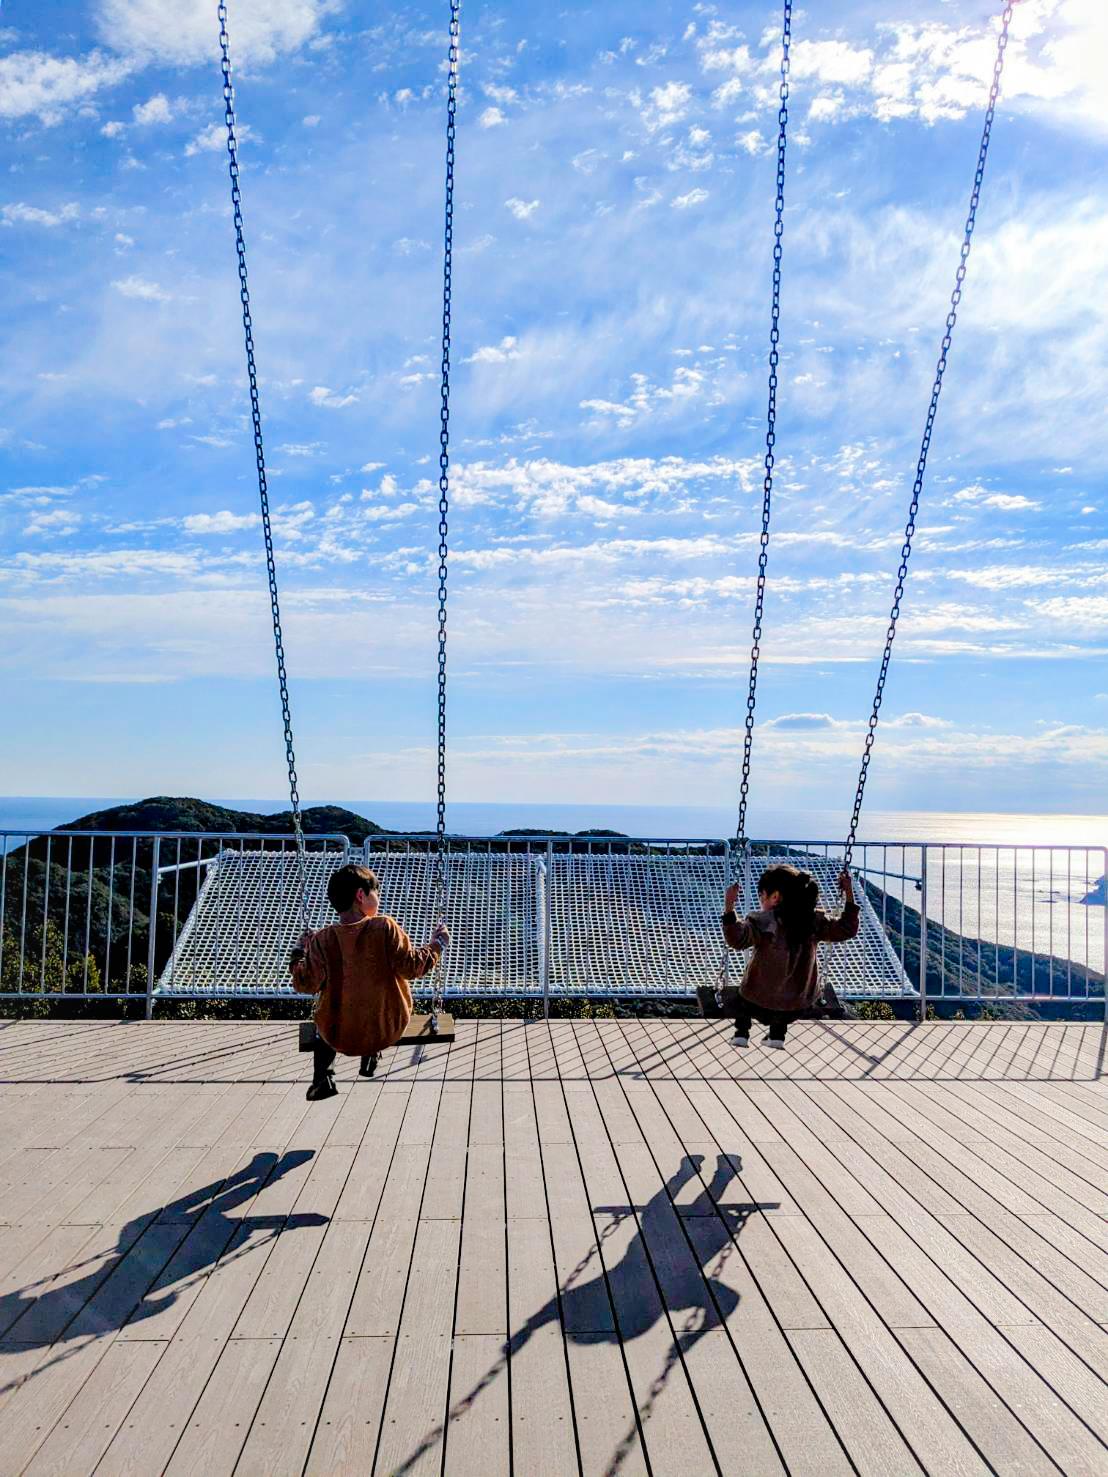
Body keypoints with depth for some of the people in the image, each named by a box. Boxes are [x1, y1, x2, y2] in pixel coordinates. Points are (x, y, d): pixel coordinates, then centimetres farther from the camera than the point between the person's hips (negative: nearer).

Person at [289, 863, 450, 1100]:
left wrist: (298, 954, 6)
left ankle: (323, 1078, 27)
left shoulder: (322, 939, -14)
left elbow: (306, 984, -11)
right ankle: (369, 1061, 44)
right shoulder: (385, 927, -18)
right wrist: (437, 943, 0)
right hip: (386, 1031, 0)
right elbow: (412, 967, -17)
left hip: (339, 1036, 0)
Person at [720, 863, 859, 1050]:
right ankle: (777, 1035, 36)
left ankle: (742, 1031, 27)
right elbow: (846, 930, 2)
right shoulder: (813, 920, -8)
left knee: (740, 996, 33)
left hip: (760, 1005, -3)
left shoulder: (764, 921, -21)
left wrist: (729, 908, -38)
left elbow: (738, 939, -34)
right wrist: (849, 896, 5)